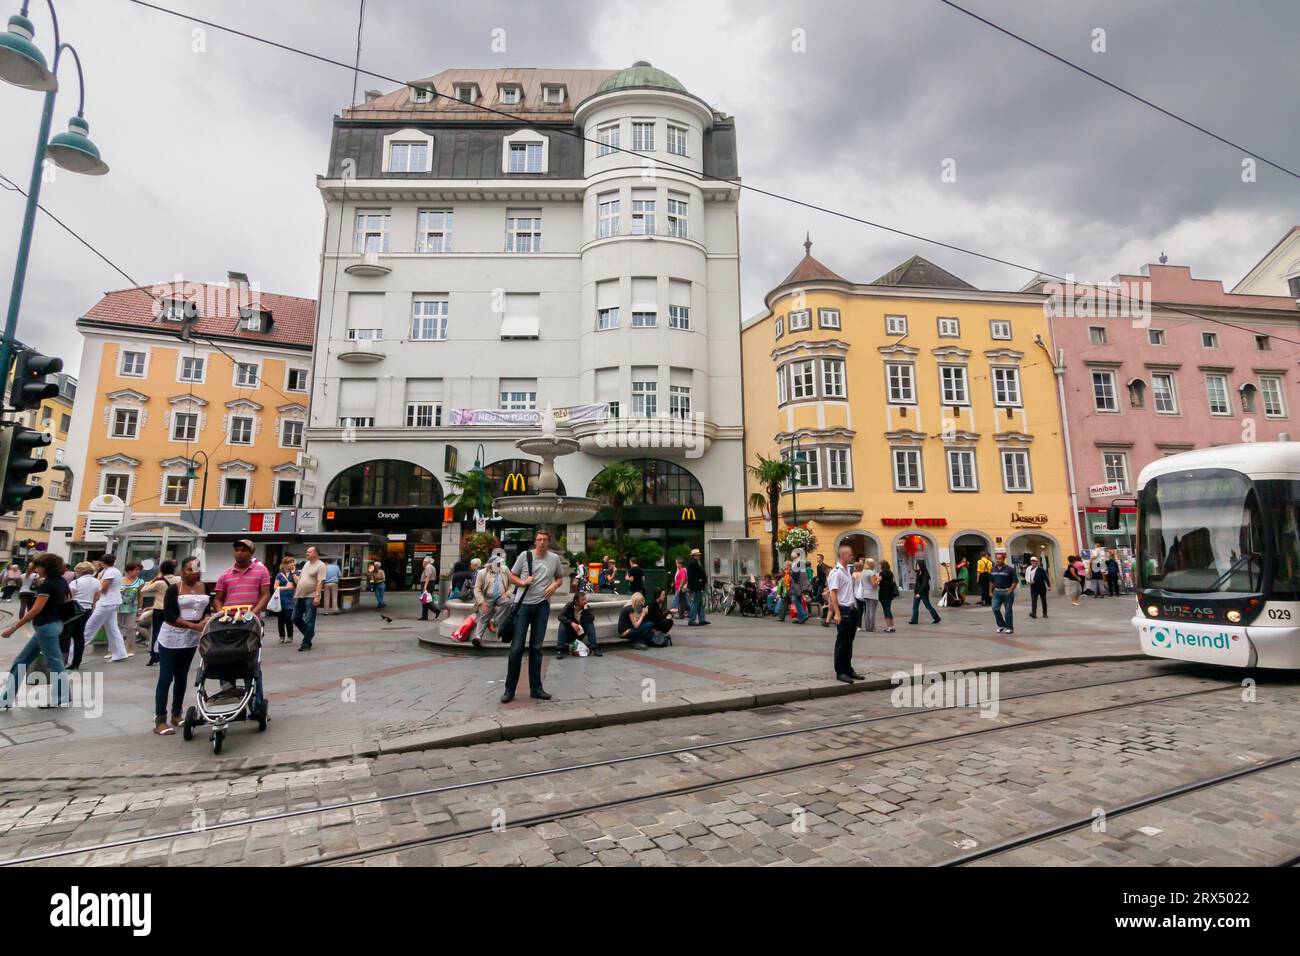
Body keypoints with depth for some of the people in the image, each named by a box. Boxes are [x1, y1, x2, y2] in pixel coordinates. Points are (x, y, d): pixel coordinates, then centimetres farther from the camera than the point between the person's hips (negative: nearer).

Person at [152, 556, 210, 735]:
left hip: (192, 638, 5)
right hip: (172, 637, -5)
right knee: (166, 678, -2)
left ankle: (176, 714, 25)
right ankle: (160, 720, 3)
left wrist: (206, 619, -10)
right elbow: (168, 616, -18)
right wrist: (194, 625, -25)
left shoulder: (203, 588, 4)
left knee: (182, 676, 14)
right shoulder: (174, 589, -11)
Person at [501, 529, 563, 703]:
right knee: (517, 647, -2)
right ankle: (509, 689, 9)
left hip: (542, 606, 2)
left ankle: (536, 688, 18)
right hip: (524, 604, -2)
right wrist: (522, 582, -14)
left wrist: (554, 585, -5)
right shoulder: (525, 555, -2)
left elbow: (560, 577, 17)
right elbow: (512, 576, 5)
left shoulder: (554, 558, 4)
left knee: (536, 648, 10)